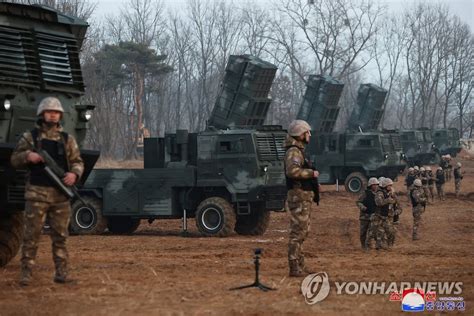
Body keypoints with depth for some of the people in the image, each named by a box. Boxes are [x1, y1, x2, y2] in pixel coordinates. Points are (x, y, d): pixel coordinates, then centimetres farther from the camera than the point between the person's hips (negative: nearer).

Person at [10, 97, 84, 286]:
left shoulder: (67, 140, 11)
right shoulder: (30, 137, 6)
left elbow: (77, 162, 10)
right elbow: (15, 160, 6)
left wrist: (74, 174, -12)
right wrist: (27, 156, -15)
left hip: (61, 194, 2)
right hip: (37, 194, -2)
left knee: (60, 235, 3)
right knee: (31, 235, -3)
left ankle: (61, 271, 8)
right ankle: (26, 272, 0)